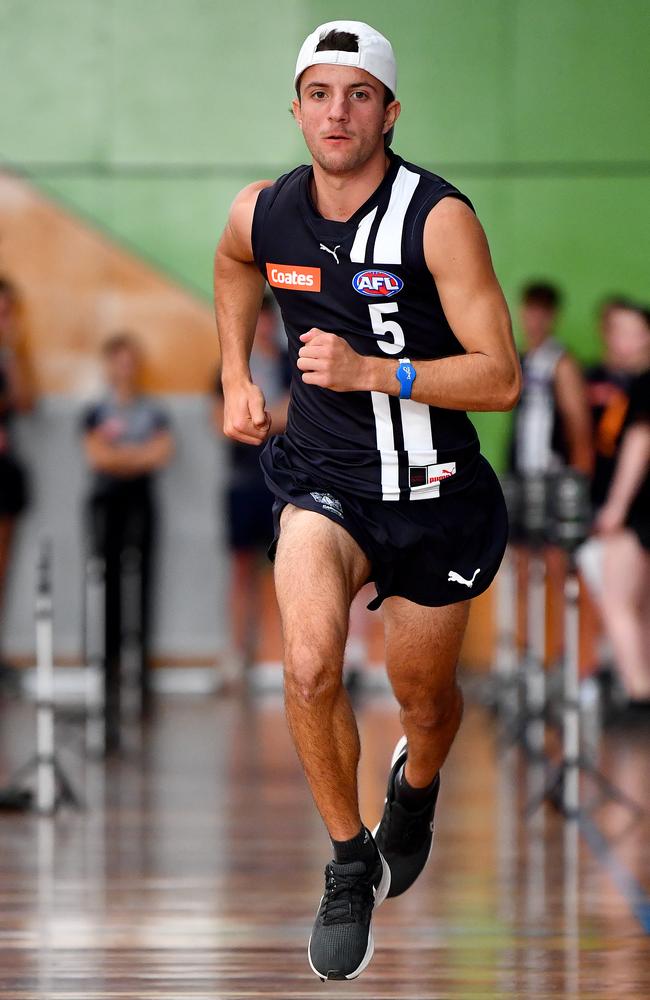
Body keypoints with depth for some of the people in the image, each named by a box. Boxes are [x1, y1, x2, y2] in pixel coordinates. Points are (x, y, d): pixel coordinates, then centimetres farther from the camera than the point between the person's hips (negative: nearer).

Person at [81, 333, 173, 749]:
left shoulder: (155, 414, 9)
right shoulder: (97, 414, 6)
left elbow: (162, 454, -4)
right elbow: (96, 456, -5)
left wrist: (117, 453, -6)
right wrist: (138, 455, -6)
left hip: (141, 501, 1)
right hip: (106, 500, -1)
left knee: (140, 585, -1)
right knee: (109, 586, -4)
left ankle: (140, 672, 1)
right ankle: (109, 669, -3)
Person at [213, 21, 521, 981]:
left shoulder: (440, 219, -19)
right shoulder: (262, 214, -6)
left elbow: (500, 378, -20)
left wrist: (371, 370, -29)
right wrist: (237, 377, 14)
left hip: (434, 494, -1)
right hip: (322, 478, 1)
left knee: (424, 694, 17)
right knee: (309, 665, -25)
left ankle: (416, 786, 54)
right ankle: (351, 864, -5)